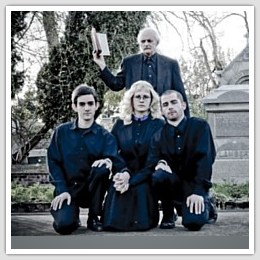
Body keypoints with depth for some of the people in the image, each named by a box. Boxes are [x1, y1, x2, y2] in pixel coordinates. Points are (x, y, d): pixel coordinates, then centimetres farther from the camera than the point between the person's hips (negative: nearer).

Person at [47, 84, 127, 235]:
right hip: (67, 188, -1)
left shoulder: (105, 136, 1)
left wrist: (109, 161, -38)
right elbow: (53, 162, 0)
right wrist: (62, 190, -14)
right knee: (63, 225, -28)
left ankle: (94, 217, -10)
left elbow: (115, 160, -13)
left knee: (102, 167, -31)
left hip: (92, 189, 1)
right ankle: (73, 213, 13)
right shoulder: (61, 132, 3)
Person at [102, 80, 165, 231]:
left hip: (145, 179, -2)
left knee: (140, 223, -22)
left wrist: (132, 179, -17)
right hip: (123, 177, 2)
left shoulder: (159, 125, 4)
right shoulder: (121, 124, 13)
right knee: (113, 222, -19)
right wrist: (121, 175, -13)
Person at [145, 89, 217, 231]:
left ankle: (205, 205, 11)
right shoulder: (159, 135, 5)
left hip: (195, 184, -2)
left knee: (193, 222, -27)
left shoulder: (200, 126, -4)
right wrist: (159, 163, -27)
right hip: (173, 184, 2)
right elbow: (151, 162, -1)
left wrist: (198, 191, -25)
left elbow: (205, 159, -14)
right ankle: (168, 214, -3)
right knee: (159, 175, -31)